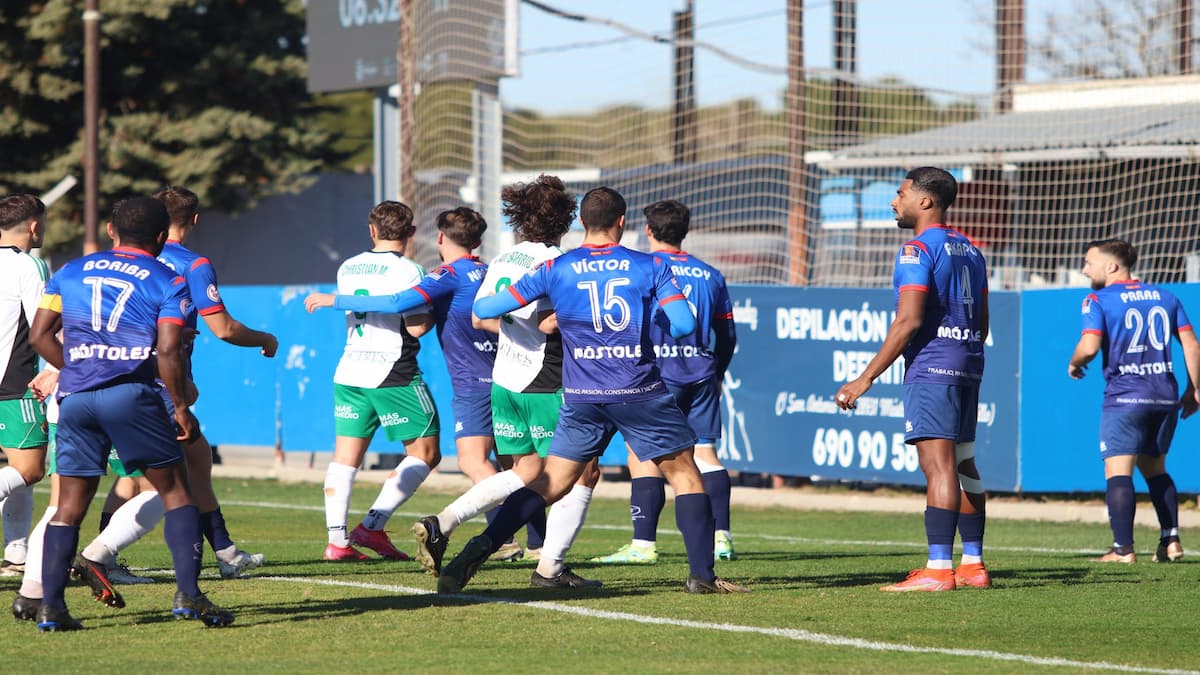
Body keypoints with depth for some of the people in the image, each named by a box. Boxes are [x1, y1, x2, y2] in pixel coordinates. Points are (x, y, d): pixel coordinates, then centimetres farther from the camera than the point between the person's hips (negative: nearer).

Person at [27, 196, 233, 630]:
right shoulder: (167, 282, 4)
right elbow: (169, 351, -6)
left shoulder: (71, 273, 16)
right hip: (131, 395, -4)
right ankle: (188, 594, -3)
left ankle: (50, 605, 3)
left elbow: (40, 335, 13)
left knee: (70, 504, 8)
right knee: (175, 492, 6)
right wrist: (181, 407, 2)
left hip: (75, 399, 4)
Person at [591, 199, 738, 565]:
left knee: (643, 454, -4)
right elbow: (727, 335, 17)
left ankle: (643, 544, -11)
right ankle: (721, 537, 3)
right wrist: (716, 376, 29)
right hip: (701, 373, 5)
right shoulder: (710, 275, 13)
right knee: (705, 452, 9)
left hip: (657, 374, -5)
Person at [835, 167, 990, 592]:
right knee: (963, 464, 13)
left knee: (938, 465, -13)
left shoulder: (917, 249, -10)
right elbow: (982, 323, 20)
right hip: (968, 365, 9)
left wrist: (866, 378, -16)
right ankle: (973, 564, 15)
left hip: (931, 366, -9)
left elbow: (908, 321, -18)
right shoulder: (970, 250, 17)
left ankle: (939, 568, -18)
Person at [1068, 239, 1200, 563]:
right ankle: (1171, 540, 11)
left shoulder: (1098, 300, -3)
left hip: (1125, 397, -6)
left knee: (1118, 470, -5)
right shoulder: (1164, 297, 14)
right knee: (1155, 469, 19)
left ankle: (1123, 549, -14)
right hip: (1165, 396, 6)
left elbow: (1089, 346, -15)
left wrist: (1074, 364, 6)